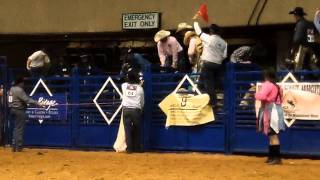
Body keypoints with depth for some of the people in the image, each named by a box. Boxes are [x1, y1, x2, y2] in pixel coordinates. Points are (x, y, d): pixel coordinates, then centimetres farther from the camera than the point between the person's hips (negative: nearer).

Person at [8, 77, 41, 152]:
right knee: (19, 129, -5)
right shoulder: (19, 90, -16)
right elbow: (27, 99, -21)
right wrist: (37, 103, -21)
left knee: (16, 128, 14)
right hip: (19, 110, -9)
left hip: (12, 109, 9)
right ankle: (18, 147, -5)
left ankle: (14, 146, 12)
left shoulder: (11, 89, 12)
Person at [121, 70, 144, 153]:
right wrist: (140, 110, 27)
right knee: (137, 130, 8)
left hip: (126, 109, 1)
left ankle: (129, 148, -4)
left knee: (127, 129, 1)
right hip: (136, 110, -1)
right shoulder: (140, 88, 0)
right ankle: (137, 148, 11)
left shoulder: (124, 86, 3)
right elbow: (142, 102, 8)